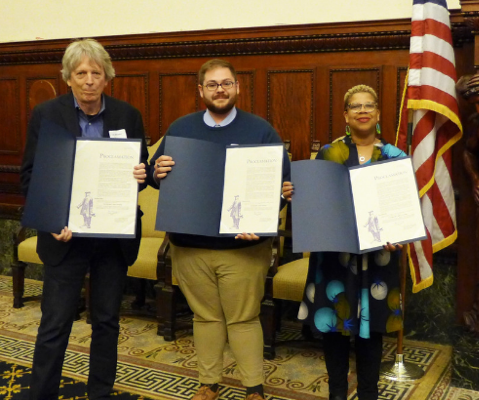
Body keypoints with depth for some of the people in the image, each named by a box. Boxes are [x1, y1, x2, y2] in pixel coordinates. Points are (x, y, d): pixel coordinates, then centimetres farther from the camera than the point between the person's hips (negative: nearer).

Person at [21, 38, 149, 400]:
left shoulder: (128, 116, 1)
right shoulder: (46, 114, -4)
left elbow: (140, 169, 7)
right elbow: (29, 176, -4)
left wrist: (140, 176, -17)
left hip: (115, 235, 3)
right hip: (66, 235, -2)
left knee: (107, 320, 14)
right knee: (55, 324, 3)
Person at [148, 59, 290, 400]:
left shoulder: (260, 129, -1)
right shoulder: (180, 128, 7)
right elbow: (156, 175, 10)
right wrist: (158, 173, -15)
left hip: (244, 246, -2)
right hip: (190, 244, 3)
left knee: (244, 319, 6)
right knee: (205, 317, 13)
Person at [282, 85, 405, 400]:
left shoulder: (395, 156, 4)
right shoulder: (328, 153, 3)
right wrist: (293, 194, -16)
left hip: (377, 253, 0)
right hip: (334, 252, 0)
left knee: (370, 322, 8)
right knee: (333, 320, 6)